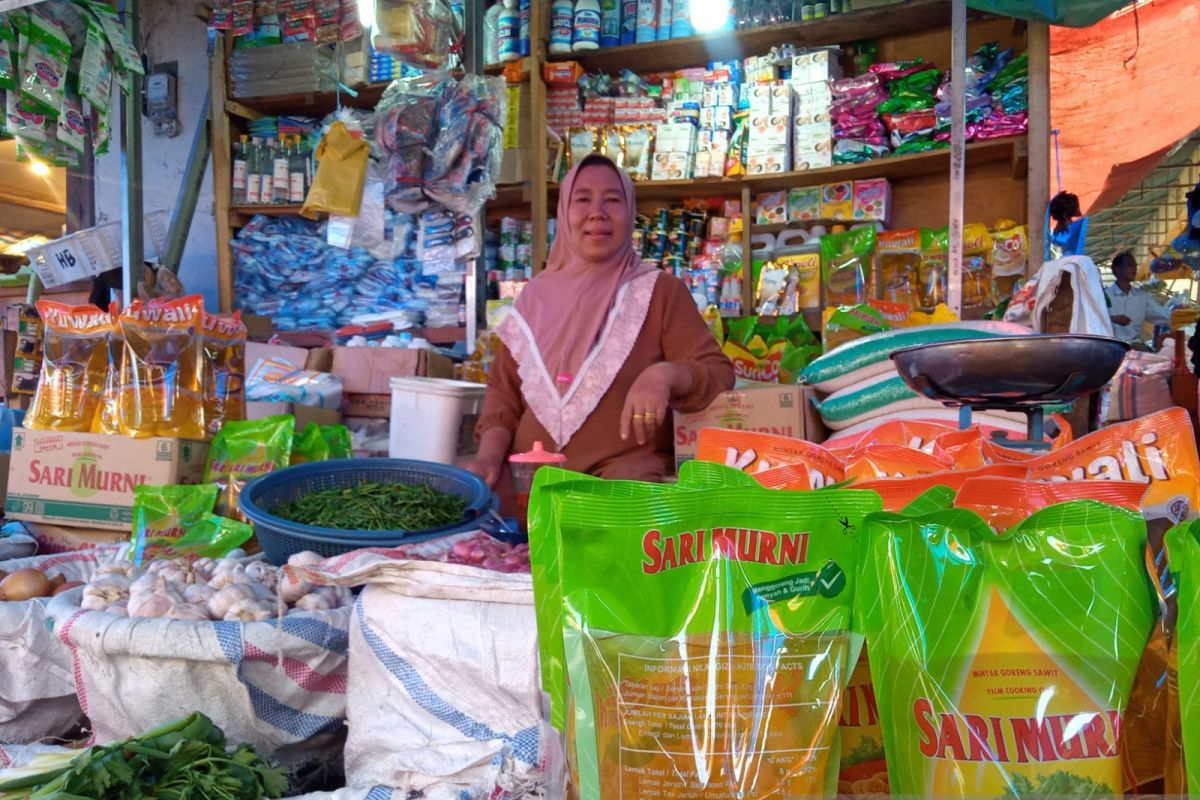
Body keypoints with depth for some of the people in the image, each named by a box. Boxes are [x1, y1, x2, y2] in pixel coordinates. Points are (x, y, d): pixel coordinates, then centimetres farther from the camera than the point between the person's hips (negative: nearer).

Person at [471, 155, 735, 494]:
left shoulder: (661, 291, 2)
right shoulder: (536, 296, 13)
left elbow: (719, 373, -3)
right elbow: (504, 387, 15)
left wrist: (666, 374, -24)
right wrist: (490, 453, -3)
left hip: (626, 466, -3)